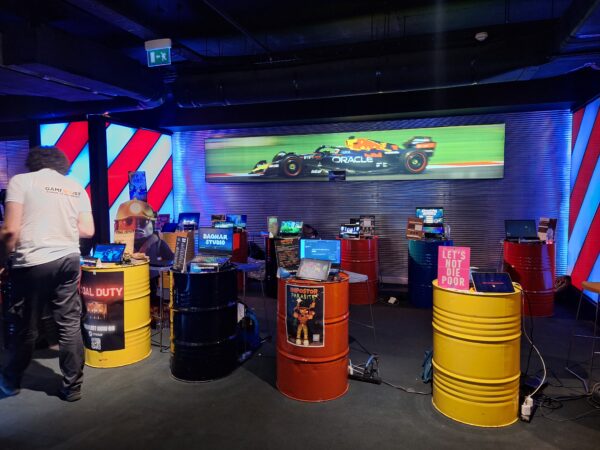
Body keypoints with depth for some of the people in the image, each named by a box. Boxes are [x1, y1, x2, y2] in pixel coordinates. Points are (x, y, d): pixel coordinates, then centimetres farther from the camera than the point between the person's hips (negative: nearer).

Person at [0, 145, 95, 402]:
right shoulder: (76, 187, 10)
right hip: (68, 260, 3)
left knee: (26, 327, 12)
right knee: (70, 325, 8)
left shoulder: (21, 180, 0)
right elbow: (88, 231, 7)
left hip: (33, 263, -3)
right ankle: (72, 387, 17)